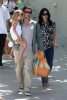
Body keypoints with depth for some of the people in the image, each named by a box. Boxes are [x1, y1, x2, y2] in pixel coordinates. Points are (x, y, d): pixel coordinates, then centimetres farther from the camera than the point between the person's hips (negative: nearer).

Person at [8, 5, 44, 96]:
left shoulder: (35, 25, 6)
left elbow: (38, 37, 11)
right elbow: (10, 35, 11)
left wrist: (41, 49, 8)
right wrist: (14, 42, -7)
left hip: (29, 51, -1)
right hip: (18, 51, 1)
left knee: (28, 69, -12)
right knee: (19, 69, 10)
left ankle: (27, 89, -16)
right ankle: (21, 84, 33)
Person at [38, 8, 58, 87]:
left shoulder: (52, 24, 3)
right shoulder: (38, 24, 0)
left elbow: (54, 34, 7)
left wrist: (55, 43, -6)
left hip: (50, 46, 2)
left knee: (50, 64, 5)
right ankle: (44, 81, 5)